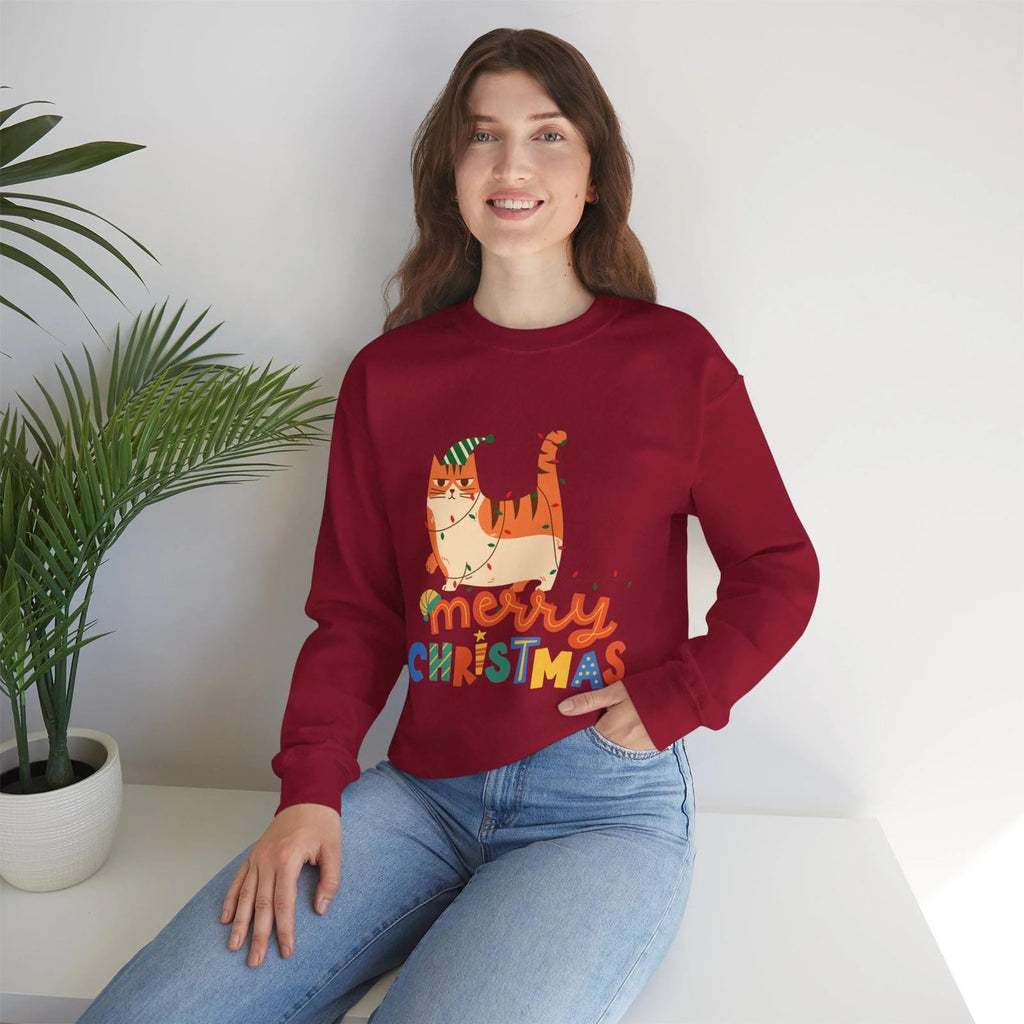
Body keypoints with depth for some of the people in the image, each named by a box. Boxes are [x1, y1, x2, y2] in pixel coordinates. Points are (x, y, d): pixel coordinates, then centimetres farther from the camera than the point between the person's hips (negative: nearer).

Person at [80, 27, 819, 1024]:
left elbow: (779, 571, 7)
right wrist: (309, 790, -5)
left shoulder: (674, 360, 0)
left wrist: (670, 699, -6)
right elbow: (354, 611, 7)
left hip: (607, 808, -2)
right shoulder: (387, 377, 6)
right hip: (422, 792, 3)